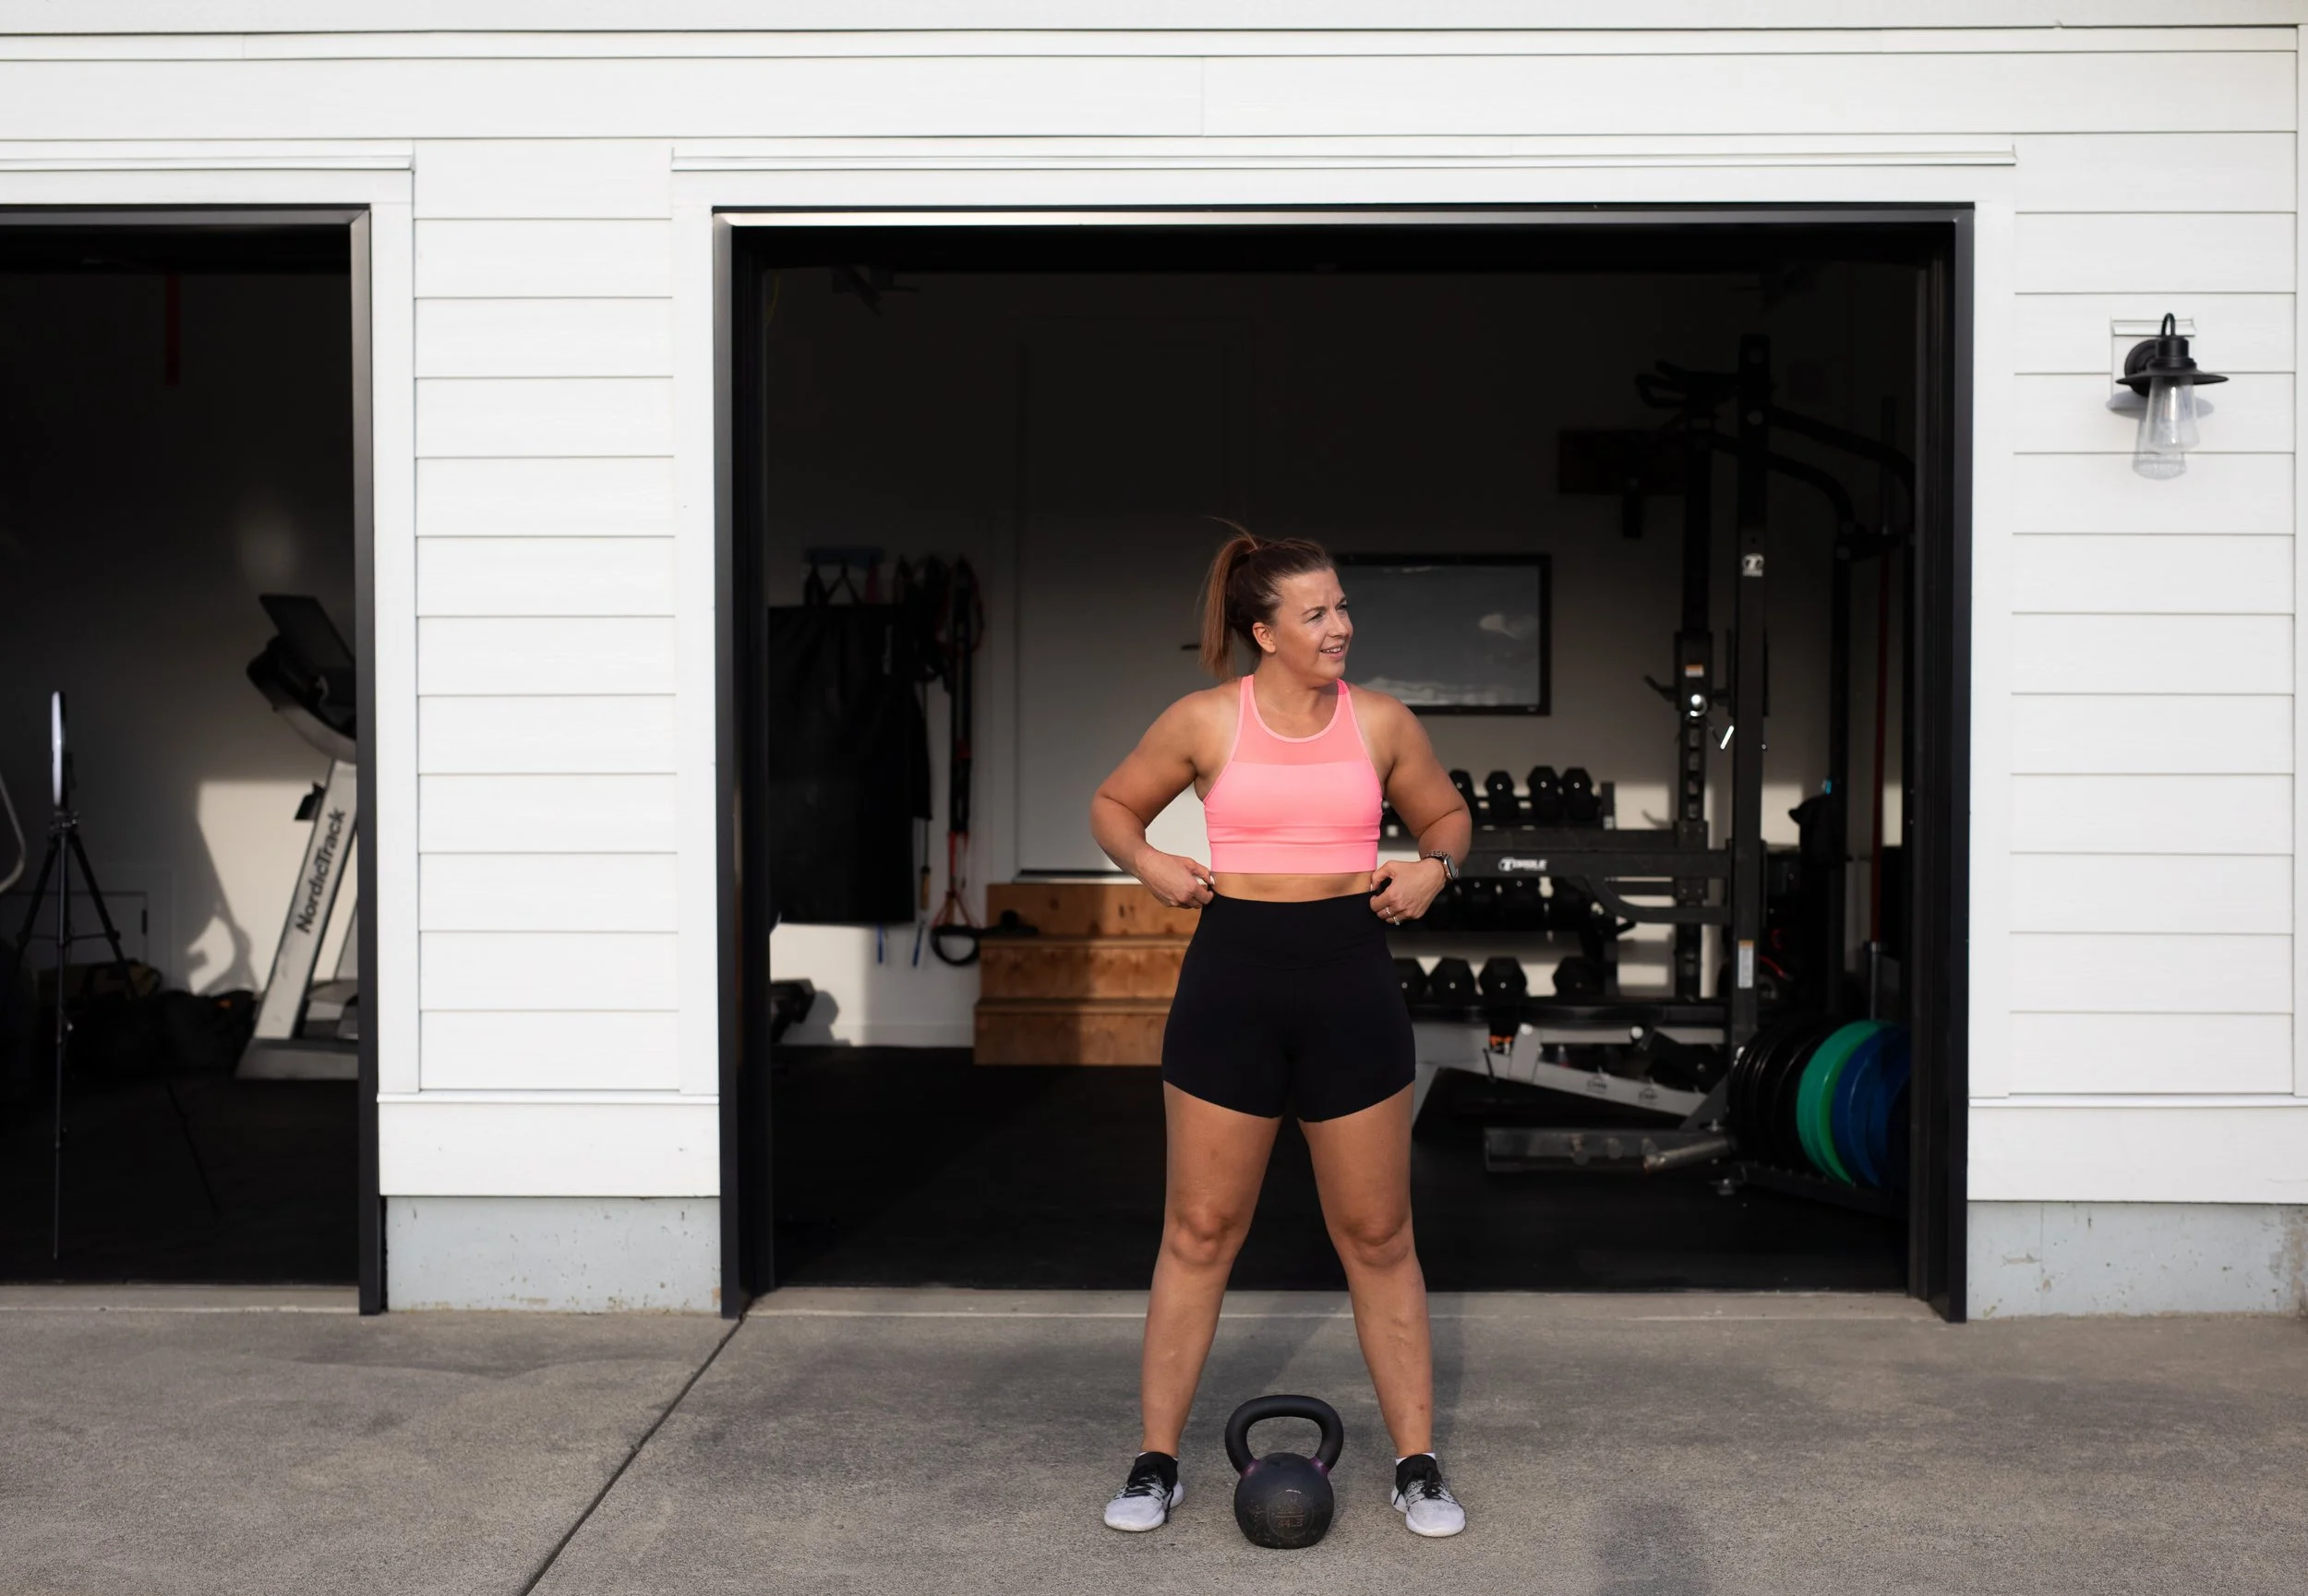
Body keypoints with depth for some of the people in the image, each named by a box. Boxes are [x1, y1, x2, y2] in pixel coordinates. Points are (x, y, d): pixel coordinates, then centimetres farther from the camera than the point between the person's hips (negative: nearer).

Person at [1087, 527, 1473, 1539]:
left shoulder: (1381, 724, 3)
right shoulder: (1204, 721, -1)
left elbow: (1446, 815, 18)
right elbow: (1114, 804, 11)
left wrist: (1434, 868, -3)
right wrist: (1147, 863, -8)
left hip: (1350, 981, 1)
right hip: (1231, 980, -1)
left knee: (1378, 1236, 8)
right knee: (1199, 1231, 6)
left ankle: (1417, 1466, 21)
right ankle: (1156, 1463, 19)